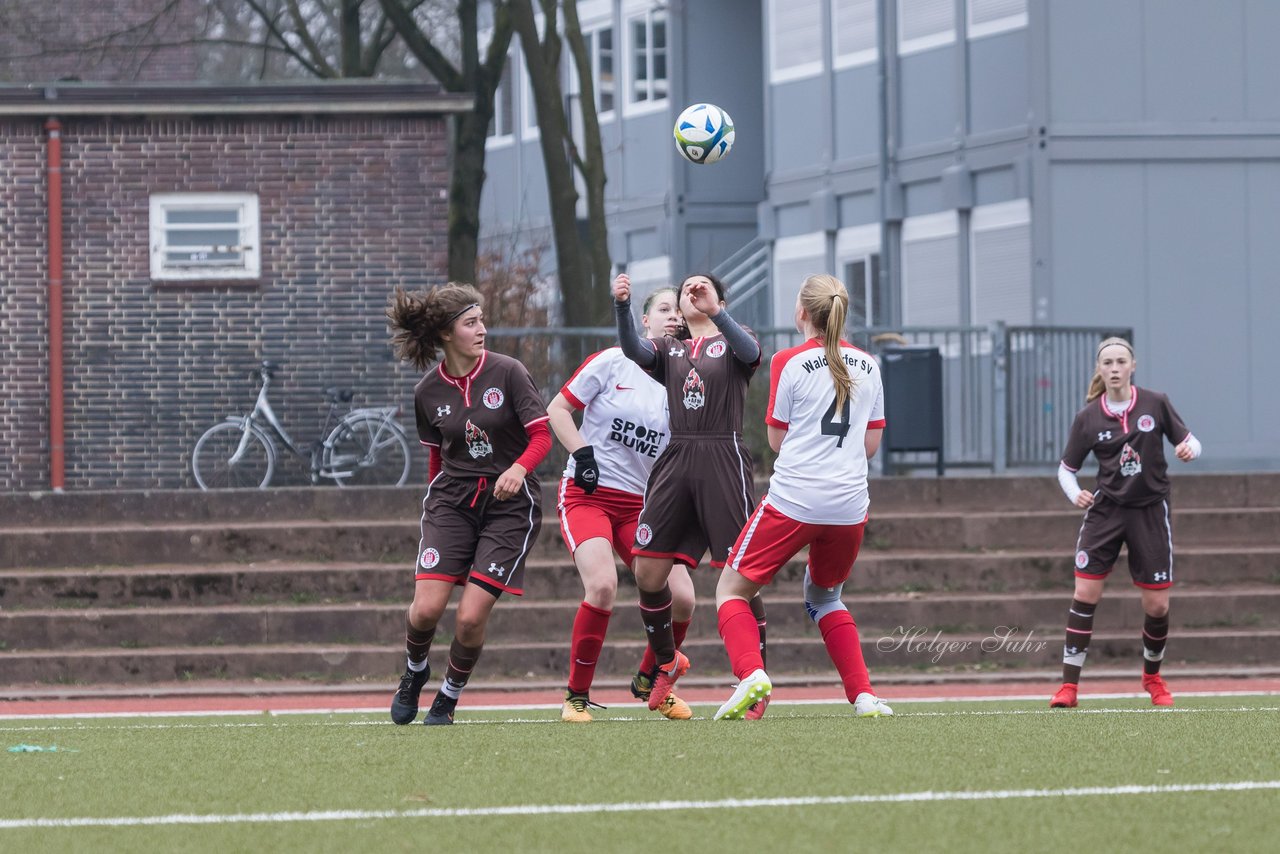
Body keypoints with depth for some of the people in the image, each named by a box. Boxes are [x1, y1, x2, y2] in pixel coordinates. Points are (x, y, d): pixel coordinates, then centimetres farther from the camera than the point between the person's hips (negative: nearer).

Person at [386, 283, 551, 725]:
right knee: (426, 608, -12)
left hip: (509, 504, -2)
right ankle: (415, 673, 22)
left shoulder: (507, 373, -8)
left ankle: (448, 698, 16)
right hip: (452, 501, 2)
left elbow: (542, 434, -9)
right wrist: (434, 498, 19)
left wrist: (519, 468, -28)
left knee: (471, 617, -11)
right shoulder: (427, 392, 1)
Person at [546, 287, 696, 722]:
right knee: (603, 584, -27)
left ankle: (649, 680, 20)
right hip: (587, 495, -4)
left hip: (641, 503, 4)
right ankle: (576, 696, -10)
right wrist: (582, 453, -13)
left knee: (680, 597, -10)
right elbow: (557, 409, -1)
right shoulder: (613, 363, -5)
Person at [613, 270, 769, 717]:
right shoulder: (669, 349, 18)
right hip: (676, 459, 4)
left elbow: (750, 352, -16)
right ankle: (667, 661, 21)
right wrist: (622, 306, -23)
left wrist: (715, 313, -32)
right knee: (647, 571, -2)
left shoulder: (731, 343, 9)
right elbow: (633, 349, -4)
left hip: (722, 459, -4)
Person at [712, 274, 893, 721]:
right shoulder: (867, 365, 9)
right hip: (850, 506, 5)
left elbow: (777, 439, 3)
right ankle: (863, 695, 10)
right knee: (824, 598, 25)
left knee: (733, 588, 7)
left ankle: (750, 672, -18)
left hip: (793, 499, -5)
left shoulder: (789, 362, -4)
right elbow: (871, 444, 12)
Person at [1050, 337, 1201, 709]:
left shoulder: (1155, 404, -4)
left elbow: (1190, 442, 4)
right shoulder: (1087, 418, -3)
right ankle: (1069, 685, -5)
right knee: (1085, 593, -10)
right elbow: (1066, 469, 6)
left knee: (1157, 605, 1)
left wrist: (1190, 449, -19)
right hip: (1105, 510, 0)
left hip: (1150, 511, 0)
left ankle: (1152, 676, 28)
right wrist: (1075, 494, -14)